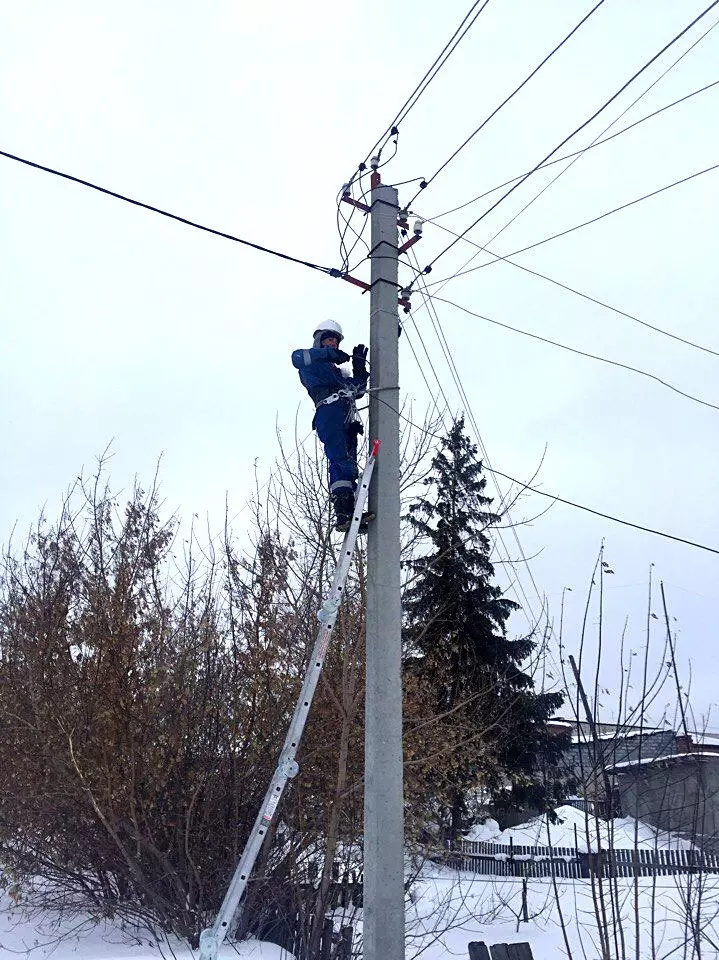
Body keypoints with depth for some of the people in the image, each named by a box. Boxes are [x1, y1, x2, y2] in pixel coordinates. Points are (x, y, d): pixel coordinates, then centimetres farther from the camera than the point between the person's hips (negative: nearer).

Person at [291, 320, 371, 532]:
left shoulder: (338, 372, 41)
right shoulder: (310, 364, 19)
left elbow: (358, 390, 32)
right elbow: (297, 357, -5)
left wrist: (359, 367, 22)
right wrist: (329, 353, -7)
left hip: (348, 419, 8)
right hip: (330, 410, -8)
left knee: (348, 465, -5)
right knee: (341, 460, -24)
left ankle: (350, 513, -14)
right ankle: (343, 512, -37)